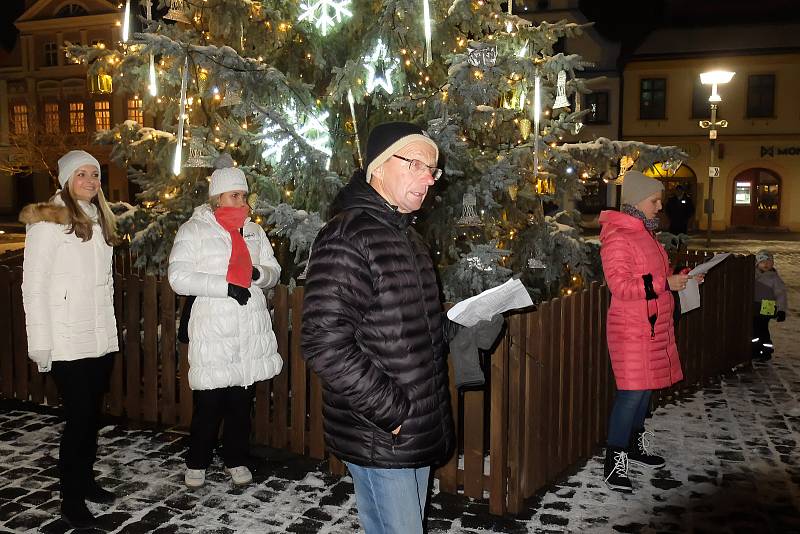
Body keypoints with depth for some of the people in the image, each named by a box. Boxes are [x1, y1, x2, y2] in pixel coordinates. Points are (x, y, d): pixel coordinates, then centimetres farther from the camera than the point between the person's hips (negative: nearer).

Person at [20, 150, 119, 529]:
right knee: (78, 417, -4)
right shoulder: (48, 221, -8)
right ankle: (71, 501, 9)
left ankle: (86, 480, 29)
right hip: (68, 342, -6)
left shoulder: (98, 220, 14)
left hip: (102, 338, 7)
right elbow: (33, 285, -11)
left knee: (93, 413, 13)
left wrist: (108, 323, 15)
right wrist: (40, 343, -13)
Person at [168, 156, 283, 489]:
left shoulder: (253, 231, 13)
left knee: (242, 401, 12)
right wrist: (226, 285, -19)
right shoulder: (194, 230, -3)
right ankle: (197, 463, 22)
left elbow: (274, 271, 16)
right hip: (213, 332, -4)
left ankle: (236, 460, 29)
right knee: (208, 402, 1)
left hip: (251, 333, 5)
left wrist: (257, 273, -7)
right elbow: (179, 277, -13)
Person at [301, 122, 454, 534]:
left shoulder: (407, 235, 14)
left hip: (418, 431, 9)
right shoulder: (346, 237, -18)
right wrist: (389, 410, -21)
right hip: (378, 438, -9)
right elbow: (324, 342, -26)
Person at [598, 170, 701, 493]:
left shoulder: (644, 233, 15)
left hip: (654, 326, 10)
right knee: (632, 391, -9)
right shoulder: (617, 237, -16)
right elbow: (620, 285, -24)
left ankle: (635, 446, 31)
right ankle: (613, 465, 0)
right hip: (631, 330, -9)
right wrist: (666, 283, -23)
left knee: (645, 387, 16)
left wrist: (679, 278, 11)